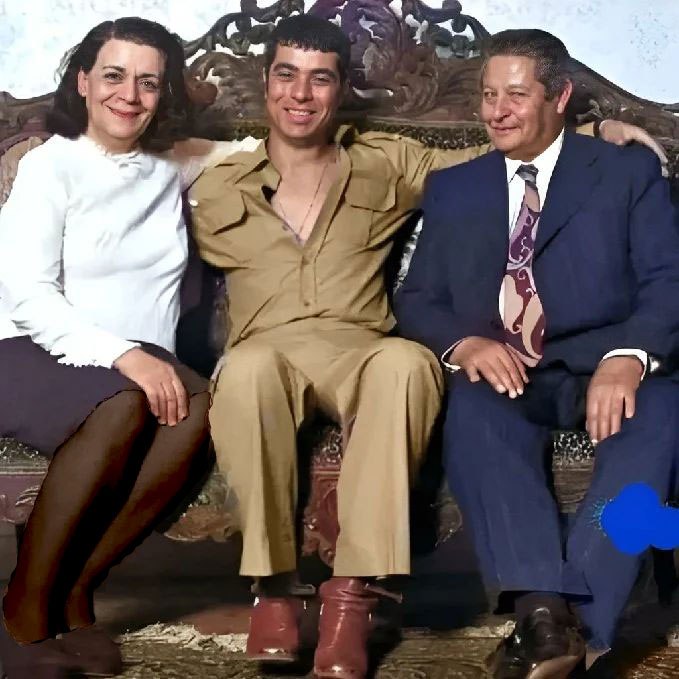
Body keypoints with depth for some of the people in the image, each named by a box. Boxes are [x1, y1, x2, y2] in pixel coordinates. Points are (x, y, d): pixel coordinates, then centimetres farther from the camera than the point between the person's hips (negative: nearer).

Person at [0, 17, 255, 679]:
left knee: (196, 408, -30)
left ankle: (73, 593, -20)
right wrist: (123, 356, -23)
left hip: (138, 363, 5)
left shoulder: (168, 166, 15)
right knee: (122, 408, -37)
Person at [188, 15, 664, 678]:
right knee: (248, 368, -38)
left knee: (406, 362, -36)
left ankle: (355, 586, -34)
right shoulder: (218, 188, 15)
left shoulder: (387, 164, 17)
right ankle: (272, 583, -28)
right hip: (267, 350, 0)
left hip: (356, 353, 1)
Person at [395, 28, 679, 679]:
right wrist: (464, 343, -14)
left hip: (606, 368, -1)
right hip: (503, 374, 2)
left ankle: (575, 618, -39)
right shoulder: (452, 189, 18)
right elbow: (417, 298, 11)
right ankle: (543, 610, -45)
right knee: (472, 409, -33)